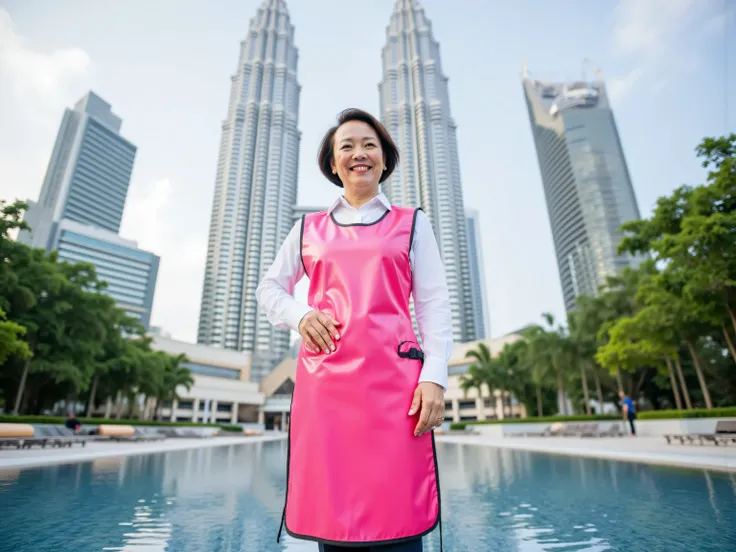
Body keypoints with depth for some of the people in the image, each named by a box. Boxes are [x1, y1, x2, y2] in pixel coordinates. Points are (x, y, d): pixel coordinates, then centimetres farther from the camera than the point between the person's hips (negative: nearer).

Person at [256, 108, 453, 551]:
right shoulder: (308, 229, 17)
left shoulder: (412, 223, 13)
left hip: (392, 377, -1)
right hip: (323, 379, 2)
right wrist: (299, 315, 0)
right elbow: (269, 288, 22)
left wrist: (435, 376, -7)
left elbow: (434, 304, 7)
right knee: (330, 516, 7)